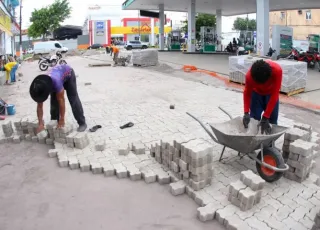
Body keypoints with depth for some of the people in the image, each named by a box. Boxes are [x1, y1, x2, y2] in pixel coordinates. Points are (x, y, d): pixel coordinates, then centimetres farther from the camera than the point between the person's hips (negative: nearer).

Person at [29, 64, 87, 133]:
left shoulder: (56, 82, -45)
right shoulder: (39, 87, -26)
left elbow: (61, 101, -37)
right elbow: (39, 106, -20)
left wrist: (62, 120, -30)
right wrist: (40, 123, -25)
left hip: (68, 73, -5)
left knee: (73, 100, -11)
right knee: (54, 102, -2)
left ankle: (82, 123, -6)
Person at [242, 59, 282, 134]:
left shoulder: (277, 70, -39)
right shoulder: (250, 75, -35)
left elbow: (274, 95, -35)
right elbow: (247, 93, -18)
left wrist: (265, 117, -36)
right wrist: (246, 113, -29)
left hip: (271, 93, 0)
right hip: (256, 92, 0)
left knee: (272, 121, -1)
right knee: (254, 119, -3)